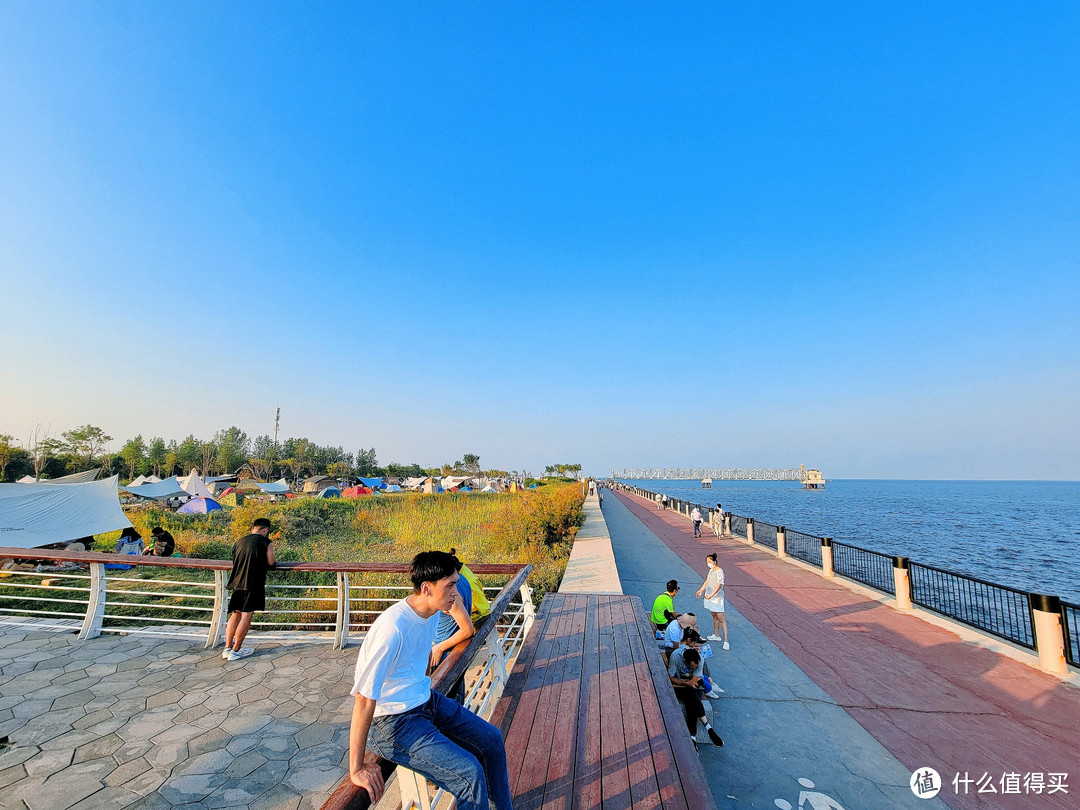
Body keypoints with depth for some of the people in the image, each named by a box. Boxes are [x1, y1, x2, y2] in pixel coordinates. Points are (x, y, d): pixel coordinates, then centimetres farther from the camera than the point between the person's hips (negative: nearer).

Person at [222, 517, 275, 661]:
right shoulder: (266, 542, -4)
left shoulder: (240, 541, 13)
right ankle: (235, 650, 4)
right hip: (253, 583, -6)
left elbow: (235, 561, 20)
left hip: (237, 582, 6)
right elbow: (270, 563, -3)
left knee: (235, 614, 15)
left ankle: (227, 648, 16)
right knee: (246, 615, 0)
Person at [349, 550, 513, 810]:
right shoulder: (393, 628, -31)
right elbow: (364, 698, -27)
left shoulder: (430, 613, -3)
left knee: (491, 740, 9)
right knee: (469, 773, -19)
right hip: (391, 721, -8)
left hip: (426, 701, 9)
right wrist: (357, 768, -20)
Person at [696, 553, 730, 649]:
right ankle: (716, 635, 31)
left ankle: (726, 640, -6)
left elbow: (719, 585, -23)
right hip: (709, 597, 8)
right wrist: (701, 590, 12)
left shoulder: (720, 571, -18)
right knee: (714, 617, 18)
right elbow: (707, 581, 17)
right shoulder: (711, 571, 9)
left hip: (717, 598, -8)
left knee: (721, 619, -7)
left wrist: (711, 595, -29)